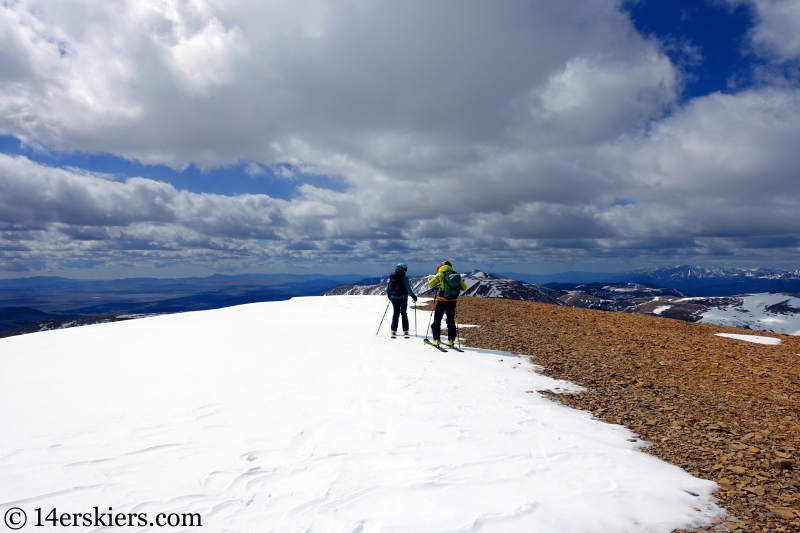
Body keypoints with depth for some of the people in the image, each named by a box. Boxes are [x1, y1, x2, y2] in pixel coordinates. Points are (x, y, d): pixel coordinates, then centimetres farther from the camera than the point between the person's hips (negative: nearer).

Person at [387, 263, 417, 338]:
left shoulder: (391, 277, 3)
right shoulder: (404, 277, -12)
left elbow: (388, 288, 8)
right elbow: (408, 289, -14)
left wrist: (389, 296, 23)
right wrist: (413, 296, -3)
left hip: (393, 298, 4)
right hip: (402, 298, -4)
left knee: (395, 313, 12)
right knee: (404, 314, 7)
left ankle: (393, 331, 9)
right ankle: (405, 332, 7)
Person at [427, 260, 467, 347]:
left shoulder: (440, 274, -6)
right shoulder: (456, 275, 3)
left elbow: (430, 284, -6)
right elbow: (464, 288, 6)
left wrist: (436, 285, 14)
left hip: (442, 301, -3)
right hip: (452, 302, 3)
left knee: (437, 321, 6)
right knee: (451, 321, 15)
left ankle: (436, 340, 1)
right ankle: (451, 340, 14)